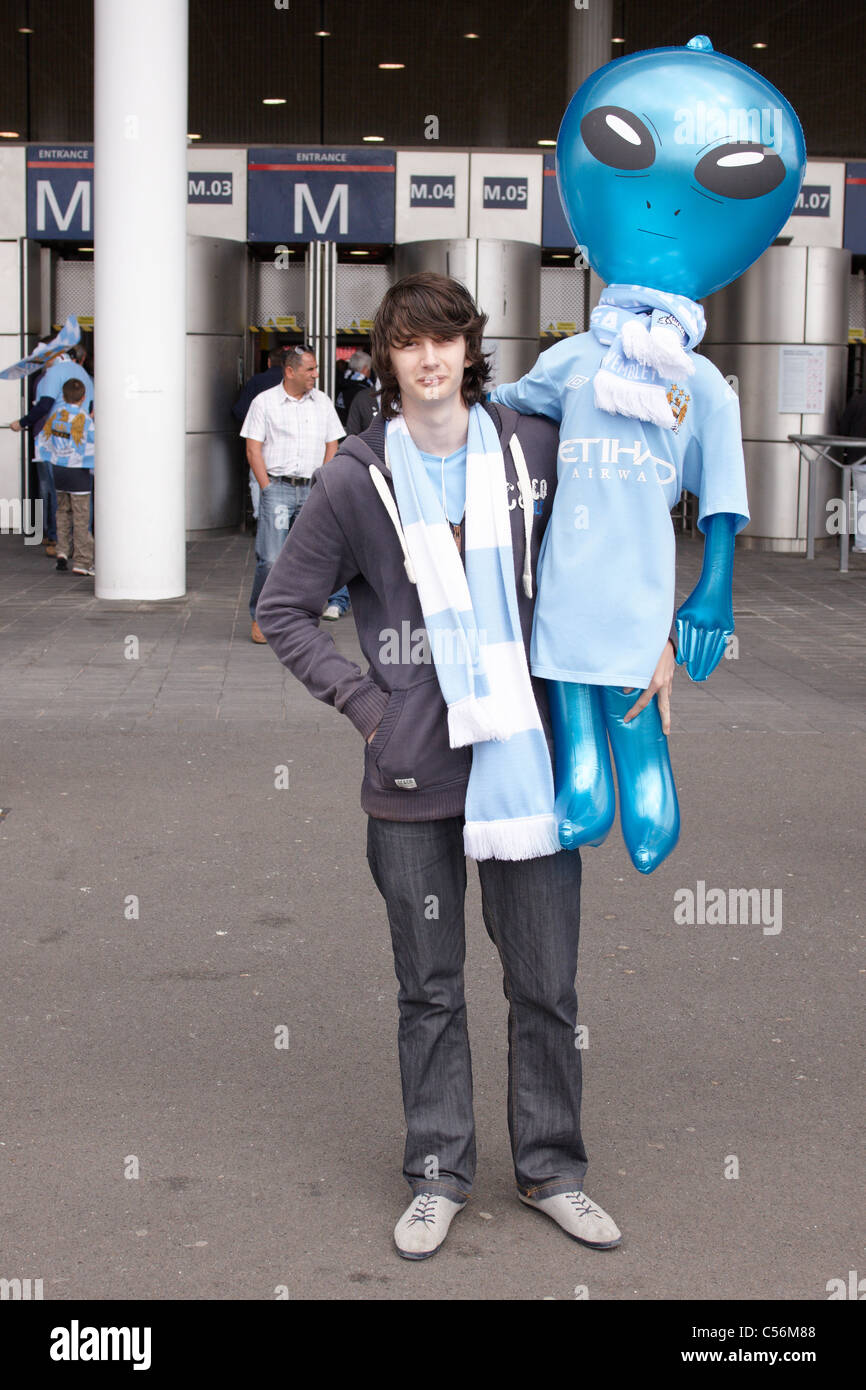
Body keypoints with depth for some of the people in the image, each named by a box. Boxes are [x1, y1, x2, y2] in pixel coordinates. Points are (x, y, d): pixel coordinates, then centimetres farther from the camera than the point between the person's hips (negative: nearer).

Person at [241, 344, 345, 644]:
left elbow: (331, 447, 14)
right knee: (270, 558, -10)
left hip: (312, 488, 4)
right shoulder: (264, 402, 1)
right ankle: (259, 618, 2)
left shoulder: (322, 402, 12)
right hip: (277, 486, -4)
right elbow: (253, 450, -1)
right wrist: (268, 489, -8)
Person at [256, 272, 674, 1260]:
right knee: (429, 990, 9)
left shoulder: (533, 447, 3)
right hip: (413, 772, -1)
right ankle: (438, 1176, 23)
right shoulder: (357, 479, -2)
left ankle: (551, 1169, 24)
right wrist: (362, 701, -3)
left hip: (525, 756, 1)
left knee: (546, 984, 8)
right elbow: (283, 610, 6)